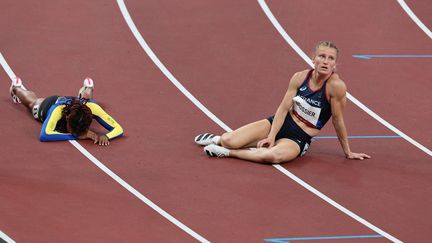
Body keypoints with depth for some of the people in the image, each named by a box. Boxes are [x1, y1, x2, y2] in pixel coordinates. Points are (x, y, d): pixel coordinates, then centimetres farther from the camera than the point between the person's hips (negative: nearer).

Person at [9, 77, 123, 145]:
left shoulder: (92, 108, -49)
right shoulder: (58, 111, -54)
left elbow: (118, 129, -45)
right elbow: (44, 135, -65)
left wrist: (105, 136, -67)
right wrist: (77, 136, -65)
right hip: (47, 105, -1)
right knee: (32, 101, 37)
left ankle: (87, 89, 75)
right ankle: (16, 88, 69)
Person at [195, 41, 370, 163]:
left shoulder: (336, 86, -20)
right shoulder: (300, 77, -7)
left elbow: (337, 120, -11)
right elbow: (284, 107, -5)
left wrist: (348, 152, -3)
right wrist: (271, 137, -14)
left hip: (299, 138, -4)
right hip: (281, 123, 4)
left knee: (274, 156, -39)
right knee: (228, 140, -11)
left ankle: (228, 152, -17)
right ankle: (219, 140, 27)